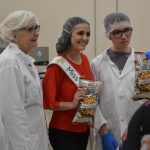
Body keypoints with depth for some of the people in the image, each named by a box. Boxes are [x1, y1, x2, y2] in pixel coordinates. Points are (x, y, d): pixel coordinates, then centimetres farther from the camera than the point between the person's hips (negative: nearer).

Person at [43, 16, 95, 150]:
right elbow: (48, 102, -15)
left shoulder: (85, 59, 3)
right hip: (63, 132, -7)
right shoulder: (58, 65, -17)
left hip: (83, 129, 7)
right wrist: (72, 104, -22)